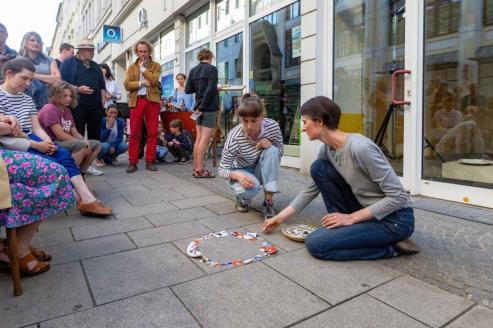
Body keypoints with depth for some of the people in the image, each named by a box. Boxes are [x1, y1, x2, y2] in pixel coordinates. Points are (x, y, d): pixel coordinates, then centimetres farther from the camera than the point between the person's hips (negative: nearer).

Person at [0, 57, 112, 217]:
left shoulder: (27, 99, 16)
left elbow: (37, 128, 11)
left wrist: (47, 141, -11)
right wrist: (38, 146, -19)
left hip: (30, 141, 6)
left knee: (64, 155, -17)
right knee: (53, 164, -24)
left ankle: (88, 200, -26)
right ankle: (80, 200, -16)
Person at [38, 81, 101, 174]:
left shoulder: (67, 111, 16)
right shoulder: (50, 109, -11)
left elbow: (75, 133, 11)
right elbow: (60, 135, -19)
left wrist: (84, 141, -10)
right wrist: (83, 142, -15)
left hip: (66, 142, 9)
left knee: (97, 144, 4)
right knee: (82, 145, -32)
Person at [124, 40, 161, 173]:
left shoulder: (156, 66, 11)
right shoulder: (132, 67, 16)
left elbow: (154, 80, -8)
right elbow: (127, 84, 3)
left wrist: (143, 67, -1)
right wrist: (141, 83, -10)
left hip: (152, 100, -1)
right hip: (136, 101, 1)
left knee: (152, 132, -1)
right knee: (134, 133, -1)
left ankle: (150, 161, 6)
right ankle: (132, 162, 4)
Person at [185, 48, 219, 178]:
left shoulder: (193, 70, 11)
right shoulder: (212, 69, -6)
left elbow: (187, 90, 10)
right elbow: (210, 89, -16)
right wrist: (202, 106, -12)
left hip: (199, 108, 7)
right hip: (209, 108, -7)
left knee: (198, 138, 10)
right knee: (204, 139, -6)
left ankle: (196, 167, 14)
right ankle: (200, 170, -5)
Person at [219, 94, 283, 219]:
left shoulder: (273, 126, -21)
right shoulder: (234, 137, -29)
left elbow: (280, 151, -3)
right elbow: (222, 169, -21)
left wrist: (270, 144, -27)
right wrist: (238, 175, -43)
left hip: (261, 171, 3)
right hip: (242, 172, -3)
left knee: (272, 150, -28)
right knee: (251, 188, -36)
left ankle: (268, 201, -21)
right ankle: (243, 197, 4)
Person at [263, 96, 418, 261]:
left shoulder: (360, 148, -28)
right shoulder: (327, 149, -1)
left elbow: (398, 197, -23)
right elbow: (311, 189, 10)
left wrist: (351, 218, -20)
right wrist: (281, 217, 10)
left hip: (395, 219, -8)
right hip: (368, 211, 8)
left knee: (315, 244, -16)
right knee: (318, 168, -2)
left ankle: (390, 247, -3)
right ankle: (344, 227, 6)